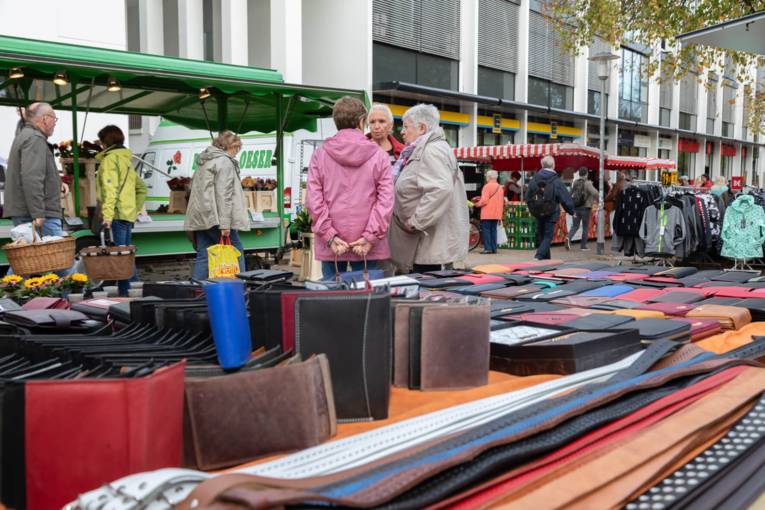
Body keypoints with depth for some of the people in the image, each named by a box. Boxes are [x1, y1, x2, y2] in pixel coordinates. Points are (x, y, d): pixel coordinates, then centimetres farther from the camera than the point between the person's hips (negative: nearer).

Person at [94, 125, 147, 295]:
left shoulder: (110, 158, -5)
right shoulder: (126, 159, 22)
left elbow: (110, 188, -17)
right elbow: (142, 188, 25)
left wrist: (108, 214, -23)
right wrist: (135, 209, 20)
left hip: (117, 215, -9)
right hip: (128, 215, 9)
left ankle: (125, 294, -12)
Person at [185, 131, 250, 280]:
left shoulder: (203, 162, 22)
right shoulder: (225, 162, -7)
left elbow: (194, 187, 25)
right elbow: (224, 194, -15)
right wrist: (225, 224, -19)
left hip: (198, 217, 8)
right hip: (214, 217, -8)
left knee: (203, 256, 8)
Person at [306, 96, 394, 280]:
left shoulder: (320, 154, 2)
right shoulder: (379, 155, 0)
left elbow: (313, 199, -4)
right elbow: (386, 200, -6)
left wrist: (329, 235, -6)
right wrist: (370, 237, -7)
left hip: (331, 245, 1)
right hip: (367, 246, 0)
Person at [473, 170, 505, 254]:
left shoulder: (487, 186, -11)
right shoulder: (500, 187, 13)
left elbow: (484, 200, -17)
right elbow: (502, 201, 17)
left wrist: (477, 204, -1)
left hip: (487, 213, -7)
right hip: (497, 213, 7)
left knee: (486, 229, -3)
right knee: (493, 230, 11)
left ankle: (487, 248, -8)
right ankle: (494, 248, 9)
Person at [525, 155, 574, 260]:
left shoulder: (534, 180, 0)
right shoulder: (556, 181, -12)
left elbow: (528, 197, 8)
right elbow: (565, 198, -8)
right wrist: (571, 211, 6)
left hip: (538, 213, 4)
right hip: (551, 214, -4)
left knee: (540, 235, 17)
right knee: (548, 236, 1)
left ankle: (545, 258, 27)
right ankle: (539, 256, -16)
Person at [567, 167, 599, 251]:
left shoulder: (575, 182, 4)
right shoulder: (587, 183, -13)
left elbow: (571, 194, 12)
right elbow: (595, 193, -24)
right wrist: (597, 200, -7)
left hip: (576, 207, 4)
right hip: (585, 208, -4)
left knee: (575, 226, 11)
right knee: (585, 227, 8)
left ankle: (569, 238, -15)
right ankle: (583, 245, 11)